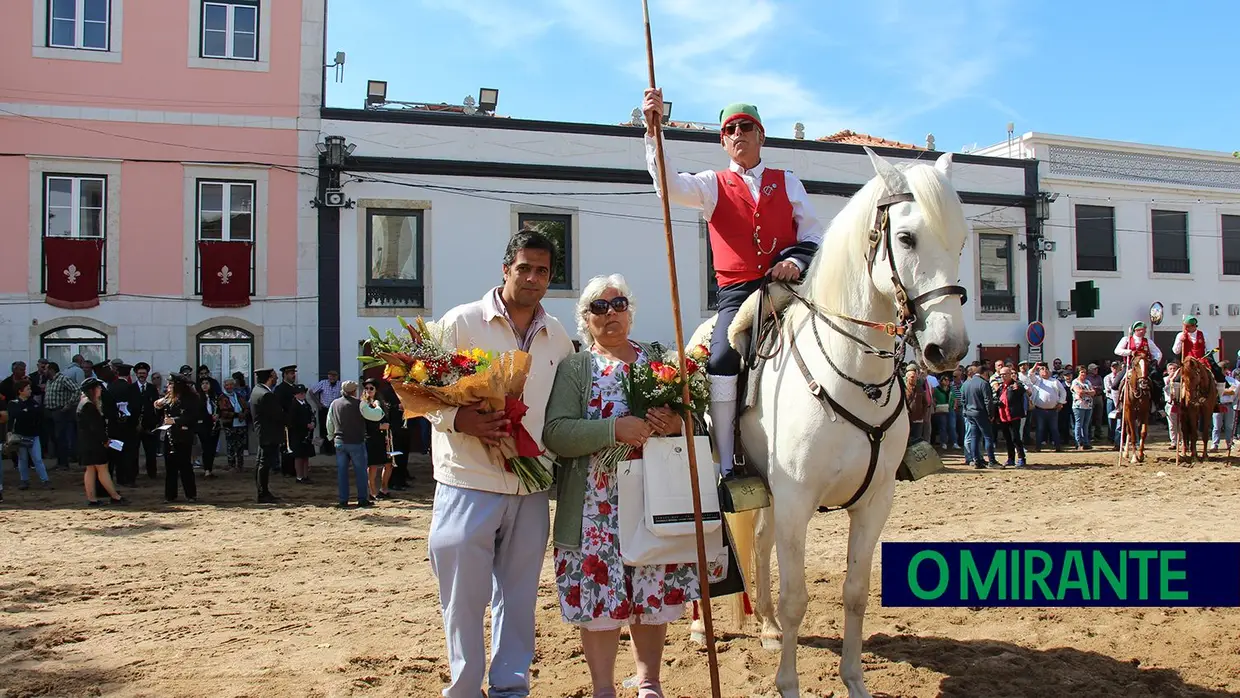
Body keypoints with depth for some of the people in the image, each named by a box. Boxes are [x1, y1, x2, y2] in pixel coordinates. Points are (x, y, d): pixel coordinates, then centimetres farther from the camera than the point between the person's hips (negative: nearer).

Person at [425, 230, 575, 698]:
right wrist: (460, 419, -22)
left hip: (532, 488, 4)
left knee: (519, 594, 12)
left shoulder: (558, 337, 10)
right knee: (464, 594, 2)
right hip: (469, 483, -4)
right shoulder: (461, 322, -3)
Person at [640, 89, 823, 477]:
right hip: (737, 293, -1)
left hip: (788, 285, 2)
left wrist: (797, 261, -10)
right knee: (721, 362, -23)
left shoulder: (787, 183, 18)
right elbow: (671, 186, -6)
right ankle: (724, 468, -17)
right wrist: (653, 132, -19)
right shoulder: (713, 186, 14)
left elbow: (814, 235, 13)